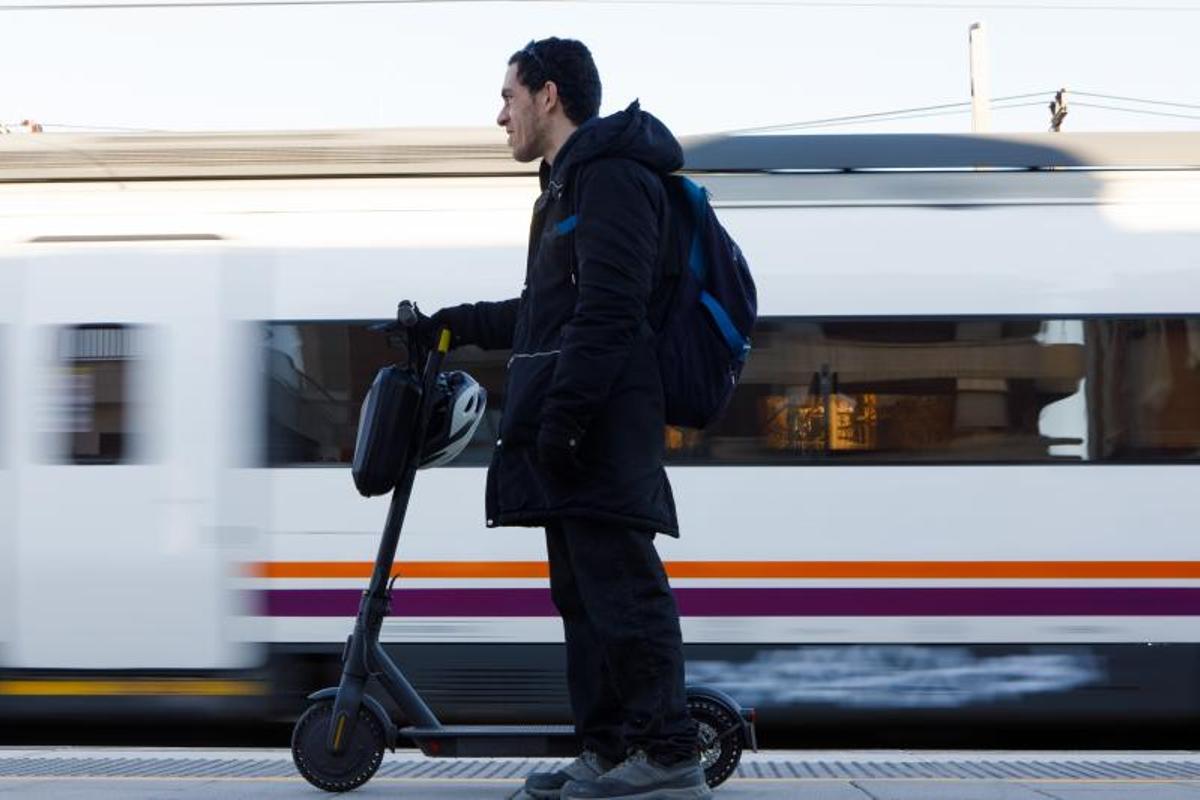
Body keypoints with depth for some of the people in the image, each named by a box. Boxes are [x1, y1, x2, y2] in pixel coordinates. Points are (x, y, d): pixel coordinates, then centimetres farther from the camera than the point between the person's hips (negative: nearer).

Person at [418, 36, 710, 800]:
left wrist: (563, 411, -23)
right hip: (572, 431, 11)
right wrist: (458, 324, 30)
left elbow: (607, 309, -19)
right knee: (582, 592, 10)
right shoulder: (569, 185, 25)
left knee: (621, 586, -10)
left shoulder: (611, 177, -9)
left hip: (601, 426, -11)